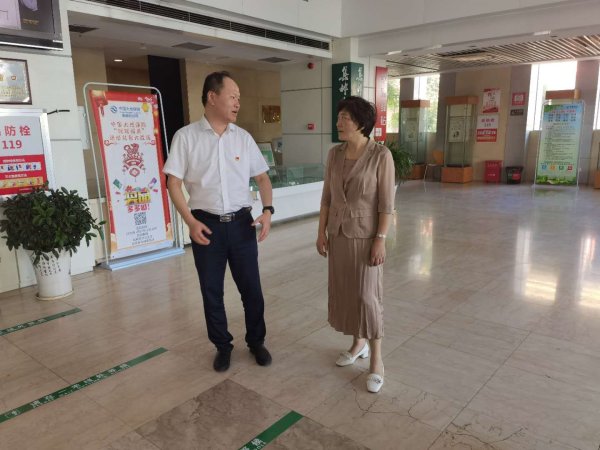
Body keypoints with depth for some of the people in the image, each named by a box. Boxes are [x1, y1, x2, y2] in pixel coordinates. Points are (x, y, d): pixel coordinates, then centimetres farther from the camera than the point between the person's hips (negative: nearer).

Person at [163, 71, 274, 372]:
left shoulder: (243, 137, 4)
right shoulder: (186, 137, -4)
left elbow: (262, 177, 10)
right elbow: (174, 183, -4)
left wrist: (267, 210, -6)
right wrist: (191, 222, -14)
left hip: (241, 223, 2)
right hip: (206, 225, -2)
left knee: (251, 288, 9)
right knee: (211, 291, 10)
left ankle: (256, 341, 30)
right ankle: (222, 346, 30)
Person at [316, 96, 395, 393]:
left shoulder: (381, 155, -14)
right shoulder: (334, 154, 2)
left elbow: (386, 202, -14)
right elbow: (327, 196, 7)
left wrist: (380, 240, -17)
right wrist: (322, 232, 5)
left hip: (366, 234, -6)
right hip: (338, 233, 6)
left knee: (367, 295, -4)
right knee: (344, 291, 13)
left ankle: (376, 361, 11)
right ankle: (359, 343, 33)